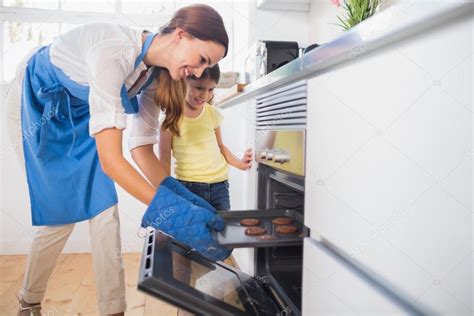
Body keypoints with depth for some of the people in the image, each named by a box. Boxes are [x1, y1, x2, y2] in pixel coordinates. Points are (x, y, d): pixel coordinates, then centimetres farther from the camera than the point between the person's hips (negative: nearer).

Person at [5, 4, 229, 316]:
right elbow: (110, 159, -41)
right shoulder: (115, 51, -37)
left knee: (105, 209, -4)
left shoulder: (154, 73, -12)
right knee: (62, 215, -5)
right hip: (36, 105, -6)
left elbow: (142, 150, -11)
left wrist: (183, 196, -23)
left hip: (79, 115, 6)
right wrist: (174, 212, -44)